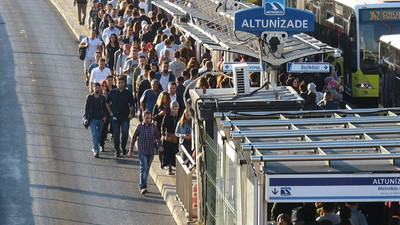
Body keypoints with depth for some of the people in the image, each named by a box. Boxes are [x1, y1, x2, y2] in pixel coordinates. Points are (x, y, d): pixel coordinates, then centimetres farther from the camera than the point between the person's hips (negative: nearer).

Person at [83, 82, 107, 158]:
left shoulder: (103, 98, 4)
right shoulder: (89, 97, -1)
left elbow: (105, 109, 9)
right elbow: (86, 108, -1)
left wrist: (104, 116, -7)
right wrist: (86, 118, -10)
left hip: (100, 119, 3)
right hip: (92, 119, -3)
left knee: (99, 135, 11)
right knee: (94, 134, -14)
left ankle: (94, 148, 34)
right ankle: (96, 151, -19)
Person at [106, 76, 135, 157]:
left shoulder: (128, 93, 3)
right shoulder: (112, 92, 4)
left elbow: (131, 105, 10)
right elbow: (107, 103, 12)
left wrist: (131, 113, -5)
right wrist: (111, 113, 4)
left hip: (125, 117, -1)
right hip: (115, 116, 1)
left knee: (125, 133, -9)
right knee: (116, 134, 3)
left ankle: (123, 147, 16)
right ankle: (117, 150, 11)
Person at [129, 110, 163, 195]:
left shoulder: (153, 126, 4)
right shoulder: (139, 127, -3)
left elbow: (157, 137, 12)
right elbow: (134, 138, 5)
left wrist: (159, 146, -5)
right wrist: (131, 150, 5)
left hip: (151, 151, 4)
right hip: (142, 151, -4)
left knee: (147, 169, 10)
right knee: (143, 168, -14)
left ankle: (141, 186, 23)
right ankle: (143, 187, -19)